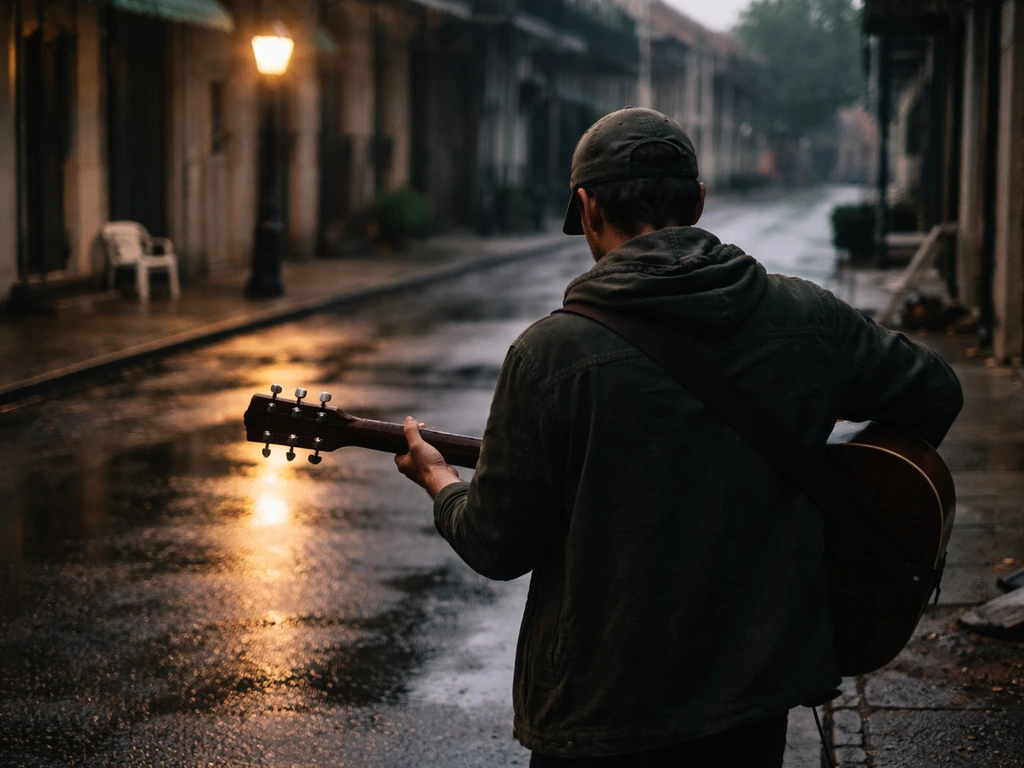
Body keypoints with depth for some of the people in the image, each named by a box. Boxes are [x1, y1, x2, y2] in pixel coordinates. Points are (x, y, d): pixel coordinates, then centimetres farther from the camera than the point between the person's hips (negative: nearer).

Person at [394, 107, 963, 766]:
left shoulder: (552, 353, -17)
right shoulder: (807, 318, -6)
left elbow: (498, 546, -9)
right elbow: (935, 395, 9)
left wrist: (441, 482, 12)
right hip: (759, 699, 4)